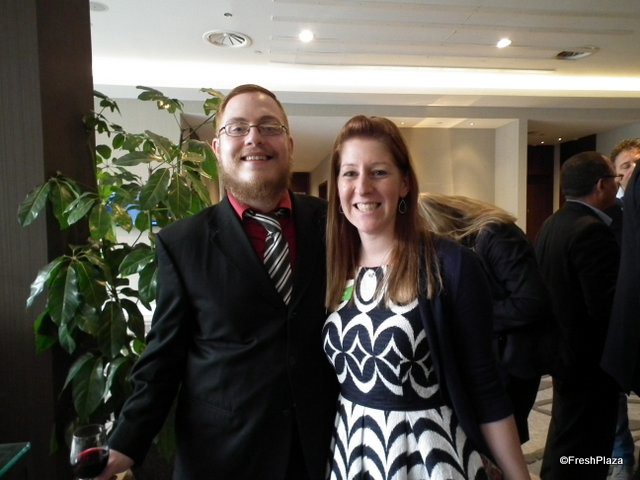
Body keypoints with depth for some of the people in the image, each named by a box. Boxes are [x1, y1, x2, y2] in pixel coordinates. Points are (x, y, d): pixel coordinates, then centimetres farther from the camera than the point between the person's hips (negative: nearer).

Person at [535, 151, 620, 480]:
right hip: (590, 356, -9)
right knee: (582, 451, 6)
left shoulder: (551, 224, 4)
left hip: (564, 348, 9)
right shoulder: (592, 231, -23)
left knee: (565, 434, 27)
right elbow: (606, 305, -26)